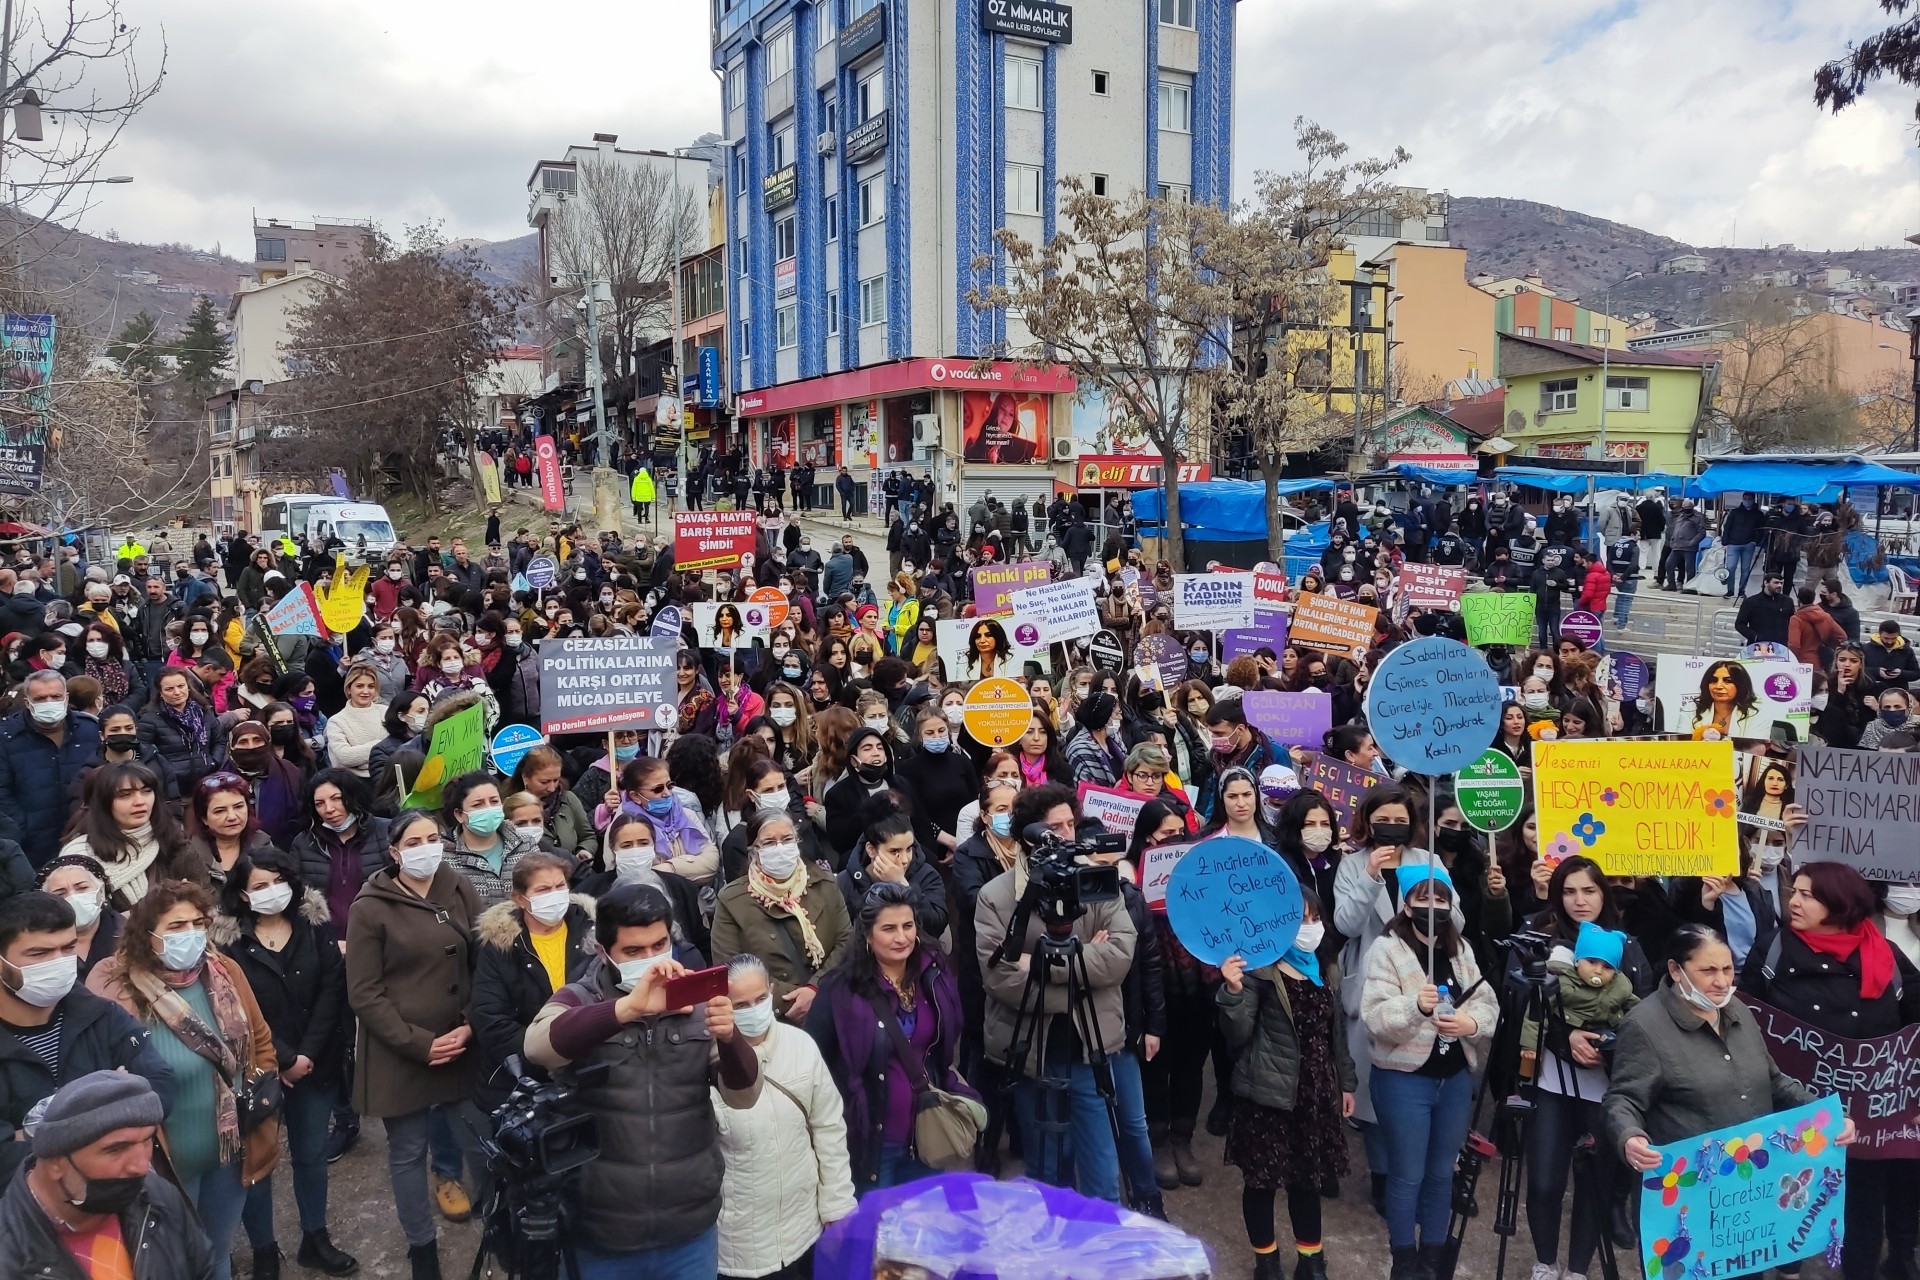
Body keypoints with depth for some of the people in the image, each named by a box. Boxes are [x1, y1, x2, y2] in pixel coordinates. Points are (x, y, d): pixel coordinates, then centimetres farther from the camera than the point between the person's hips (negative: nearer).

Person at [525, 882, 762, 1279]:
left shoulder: (695, 1004, 0)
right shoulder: (578, 1002, -6)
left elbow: (743, 1097, -5)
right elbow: (538, 1047, -27)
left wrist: (729, 1038, -25)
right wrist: (629, 1007, -40)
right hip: (603, 1236, -2)